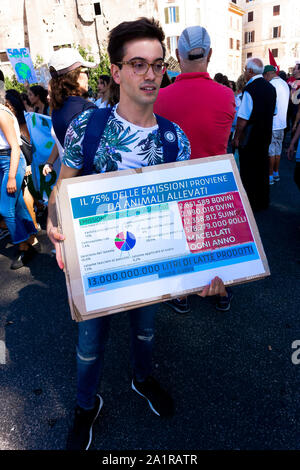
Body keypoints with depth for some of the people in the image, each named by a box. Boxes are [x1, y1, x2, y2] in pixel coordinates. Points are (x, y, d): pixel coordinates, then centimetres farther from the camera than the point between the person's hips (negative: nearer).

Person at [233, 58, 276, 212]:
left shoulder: (250, 89, -19)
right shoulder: (271, 88, 7)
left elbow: (243, 118, -20)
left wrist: (236, 138, -12)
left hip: (250, 137, -8)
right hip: (266, 136, 8)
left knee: (248, 172, 3)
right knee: (262, 170, 17)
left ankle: (250, 204, 12)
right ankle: (263, 202, 28)